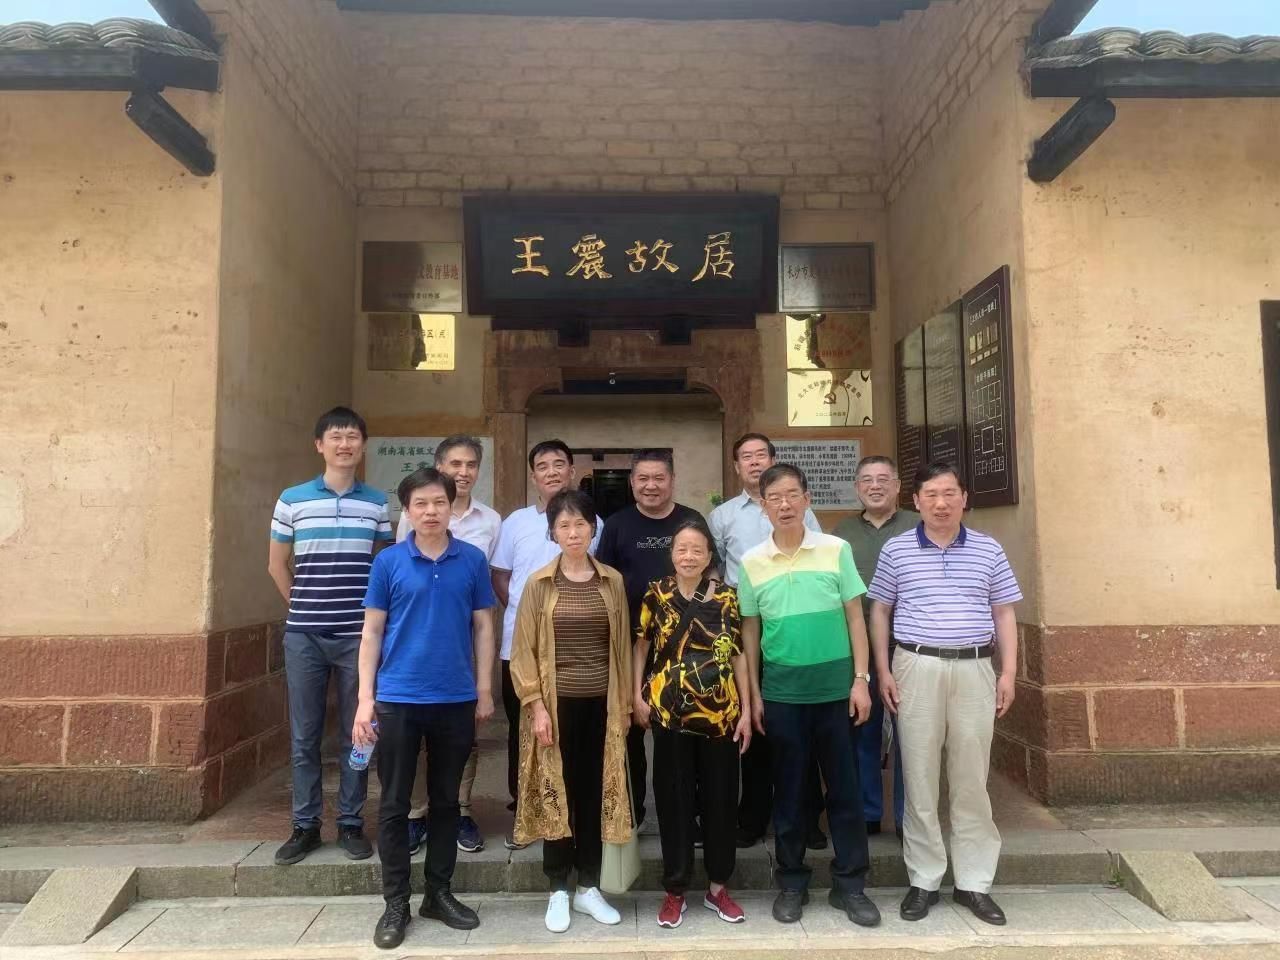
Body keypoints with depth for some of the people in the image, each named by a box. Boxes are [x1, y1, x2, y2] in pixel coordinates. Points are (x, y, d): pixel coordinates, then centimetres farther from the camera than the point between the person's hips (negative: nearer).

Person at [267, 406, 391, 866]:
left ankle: (351, 823, 20)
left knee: (356, 735, 8)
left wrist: (374, 612, 5)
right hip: (304, 635, 0)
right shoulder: (292, 500, 1)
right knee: (304, 736, 9)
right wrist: (302, 606, 8)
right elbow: (277, 564, 10)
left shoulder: (377, 503, 3)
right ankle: (305, 825, 22)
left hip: (358, 635, 0)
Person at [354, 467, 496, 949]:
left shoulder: (473, 560, 0)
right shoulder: (388, 562, -2)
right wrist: (365, 698, -4)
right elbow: (372, 632, 1)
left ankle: (439, 893, 28)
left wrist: (484, 690, 2)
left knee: (446, 801, 13)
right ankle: (396, 902, 22)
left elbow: (483, 627, 5)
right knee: (394, 804, 7)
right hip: (398, 699, -1)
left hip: (456, 700, 1)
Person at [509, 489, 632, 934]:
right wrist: (535, 705, -10)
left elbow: (622, 646, 7)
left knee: (595, 792, 9)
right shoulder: (539, 584, -1)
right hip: (556, 703, -2)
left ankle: (588, 888, 24)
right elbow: (524, 649, -2)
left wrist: (625, 704, 5)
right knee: (556, 793, 6)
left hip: (601, 703, 2)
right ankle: (558, 891, 21)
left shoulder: (612, 581, 4)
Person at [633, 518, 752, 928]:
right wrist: (637, 696, -1)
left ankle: (718, 886, 27)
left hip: (721, 713, 1)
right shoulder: (656, 593, -1)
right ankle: (675, 889, 23)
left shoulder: (727, 596, 0)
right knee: (674, 800, 8)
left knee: (720, 799, 10)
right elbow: (641, 644, 7)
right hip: (669, 712, -1)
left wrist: (746, 709, 0)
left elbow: (738, 654, 3)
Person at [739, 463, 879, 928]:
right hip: (781, 689, 1)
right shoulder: (751, 562, 0)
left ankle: (850, 884, 23)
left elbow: (855, 617, 2)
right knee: (788, 788, 11)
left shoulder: (836, 550, -2)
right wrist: (753, 694, 4)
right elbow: (750, 631, 6)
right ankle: (792, 882, 26)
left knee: (844, 786, 8)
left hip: (835, 685, 0)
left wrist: (860, 679, -3)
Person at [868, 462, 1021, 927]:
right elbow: (879, 611, 7)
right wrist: (883, 671, 0)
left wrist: (1009, 672, 3)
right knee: (919, 780, 5)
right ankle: (924, 881, 17)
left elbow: (1004, 613, 10)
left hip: (974, 670, 1)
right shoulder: (896, 550, 2)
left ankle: (974, 883, 20)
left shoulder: (988, 550, 6)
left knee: (972, 781, 8)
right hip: (916, 669, -1)